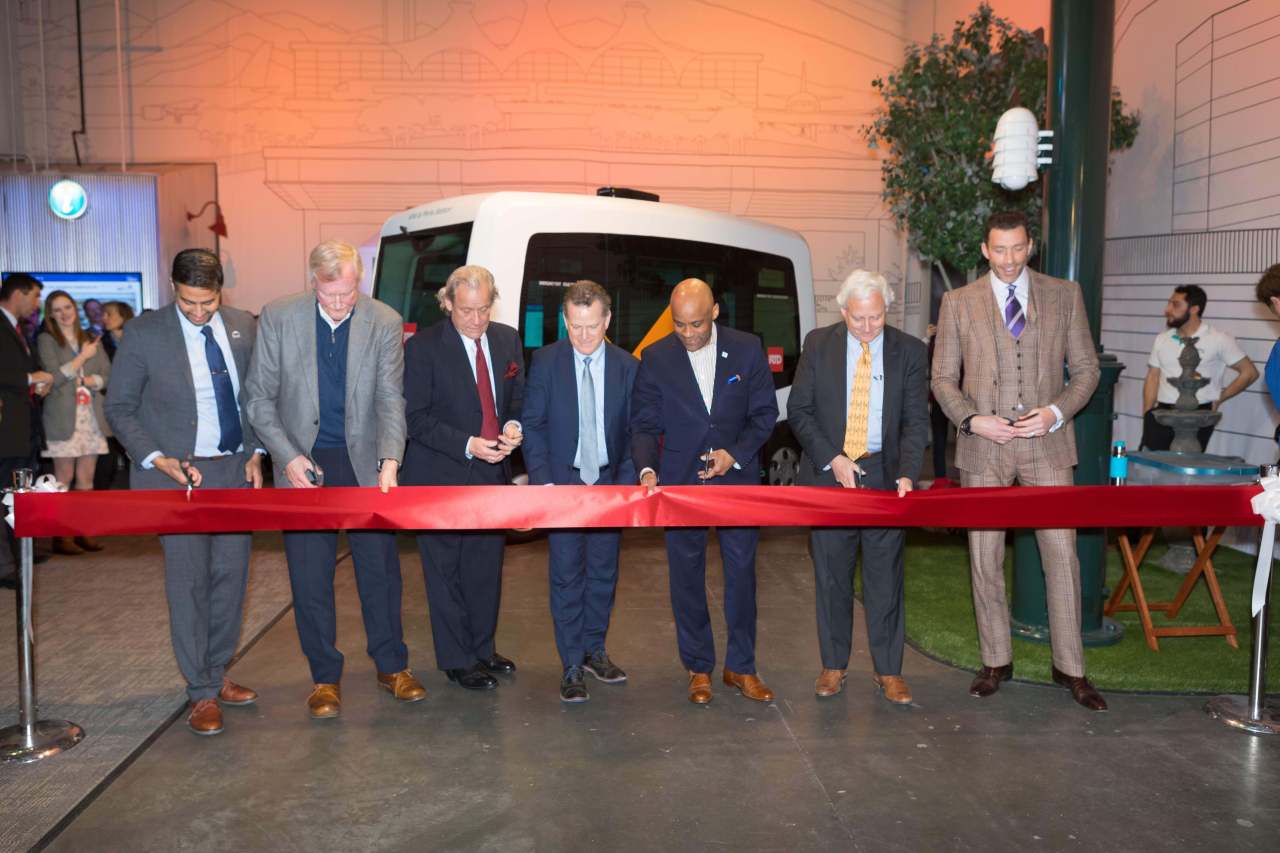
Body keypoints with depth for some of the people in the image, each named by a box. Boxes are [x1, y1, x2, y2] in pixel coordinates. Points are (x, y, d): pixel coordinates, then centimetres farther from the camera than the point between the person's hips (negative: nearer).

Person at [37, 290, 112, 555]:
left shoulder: (91, 340, 16)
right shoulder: (46, 340, 3)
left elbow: (109, 375, 12)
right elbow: (55, 377, -8)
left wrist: (94, 380, -7)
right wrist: (83, 357, -5)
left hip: (92, 416, 4)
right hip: (63, 417, -4)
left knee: (86, 479, 4)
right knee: (65, 478, -3)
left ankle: (84, 532, 10)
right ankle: (61, 536, 1)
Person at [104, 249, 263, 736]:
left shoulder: (244, 328, 2)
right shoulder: (144, 334, -8)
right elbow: (120, 409, -3)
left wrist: (255, 454, 2)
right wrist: (158, 459, -14)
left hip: (236, 470, 4)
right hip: (178, 473, -4)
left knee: (231, 574, 9)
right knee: (189, 581, -1)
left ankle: (217, 675, 26)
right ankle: (203, 693, 11)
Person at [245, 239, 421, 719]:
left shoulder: (384, 323, -7)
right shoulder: (277, 318, -7)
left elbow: (390, 400, -9)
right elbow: (259, 397, -2)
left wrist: (390, 462, -23)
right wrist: (289, 457, -12)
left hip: (365, 462, 0)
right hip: (304, 463, 0)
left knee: (381, 567, 8)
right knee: (310, 575, 6)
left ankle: (391, 665, 26)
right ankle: (325, 676, 22)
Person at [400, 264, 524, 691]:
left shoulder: (507, 340, 5)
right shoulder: (423, 348, -11)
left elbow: (519, 396, 13)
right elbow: (417, 418, -12)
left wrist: (515, 425, -9)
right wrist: (467, 445, -22)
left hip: (493, 472, 5)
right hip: (441, 477, -5)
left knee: (487, 568, 15)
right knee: (446, 571, 5)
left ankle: (482, 649, 32)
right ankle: (457, 660, 19)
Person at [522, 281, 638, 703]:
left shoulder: (627, 366, 0)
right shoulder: (545, 361, -4)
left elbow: (634, 431, 2)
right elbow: (533, 425, -3)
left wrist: (626, 483, -7)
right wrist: (543, 480, -12)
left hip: (610, 484, 2)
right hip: (562, 483, -2)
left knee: (604, 573, 12)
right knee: (566, 576, 1)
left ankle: (594, 651, 29)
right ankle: (572, 666, 11)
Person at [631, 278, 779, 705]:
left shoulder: (747, 349, -3)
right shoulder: (655, 358, -3)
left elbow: (764, 412, 1)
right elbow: (644, 423, -1)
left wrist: (736, 454, -13)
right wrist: (647, 469, -17)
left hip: (738, 478, 0)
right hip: (680, 481, 0)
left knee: (742, 572, 6)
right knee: (687, 576, 7)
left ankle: (741, 667, 21)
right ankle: (698, 668, 22)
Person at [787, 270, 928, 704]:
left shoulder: (910, 351, 1)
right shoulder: (818, 344, 0)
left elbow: (916, 420, -1)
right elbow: (798, 410, 1)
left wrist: (907, 474, -16)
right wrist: (832, 459, -11)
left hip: (884, 475, 0)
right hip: (827, 473, 0)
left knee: (885, 576, 4)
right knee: (831, 575, 8)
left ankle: (888, 670, 17)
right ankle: (833, 664, 22)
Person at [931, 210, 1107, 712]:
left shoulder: (1064, 295, 6)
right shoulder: (958, 303, 5)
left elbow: (1086, 368, 7)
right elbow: (943, 377, 5)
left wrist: (1056, 411, -10)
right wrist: (973, 420, -11)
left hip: (1046, 444, 0)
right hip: (983, 446, 0)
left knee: (1062, 554, 0)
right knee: (985, 560, 7)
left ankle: (1070, 667, 14)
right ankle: (996, 662, 21)